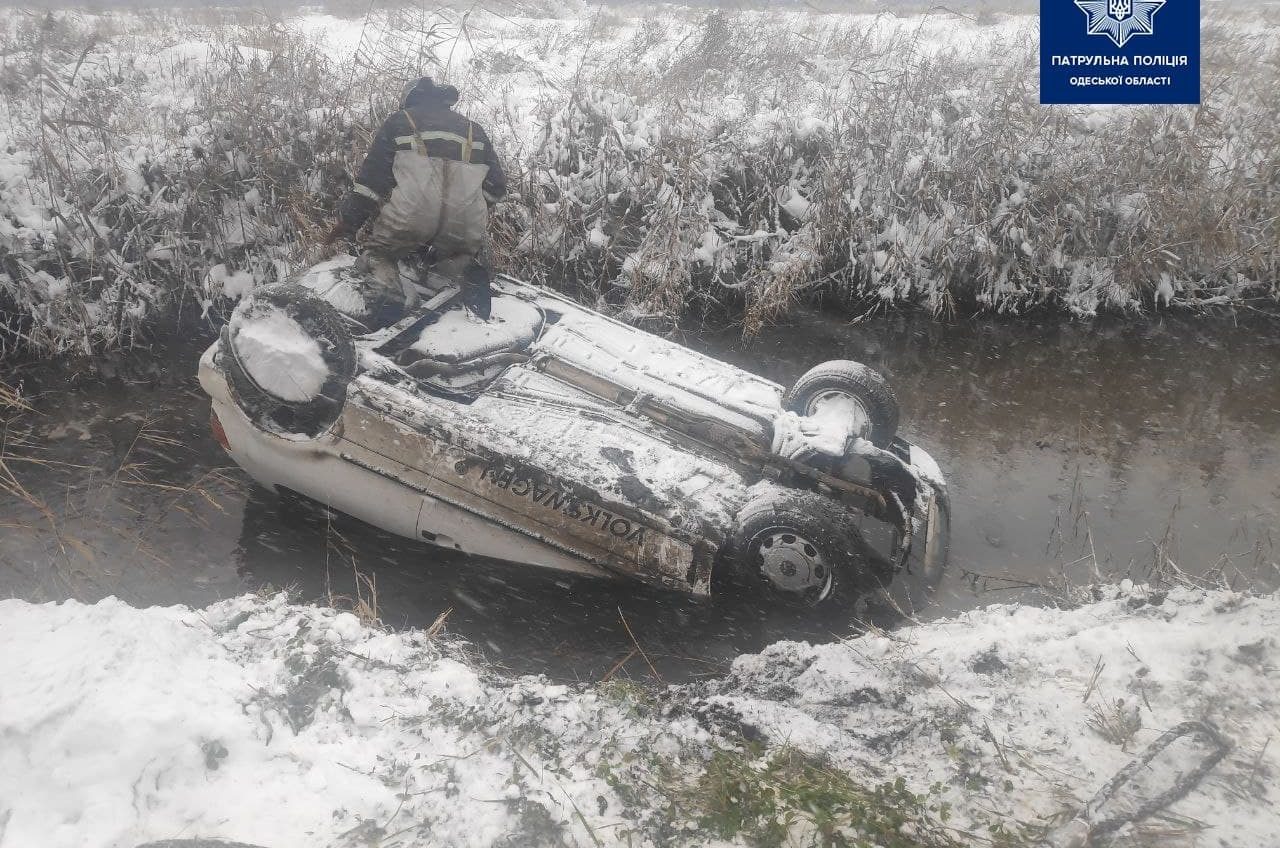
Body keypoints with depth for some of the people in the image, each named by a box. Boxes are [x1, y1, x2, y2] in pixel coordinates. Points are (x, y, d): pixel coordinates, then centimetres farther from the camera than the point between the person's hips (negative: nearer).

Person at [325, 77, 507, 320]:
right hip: (465, 227, 3)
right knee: (459, 255, 32)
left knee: (378, 255, 22)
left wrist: (346, 222, 14)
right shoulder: (474, 128, 28)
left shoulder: (399, 121, 18)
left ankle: (389, 284, -13)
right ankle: (467, 271, -5)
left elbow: (372, 176, 9)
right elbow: (497, 185, 21)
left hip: (409, 219, -2)